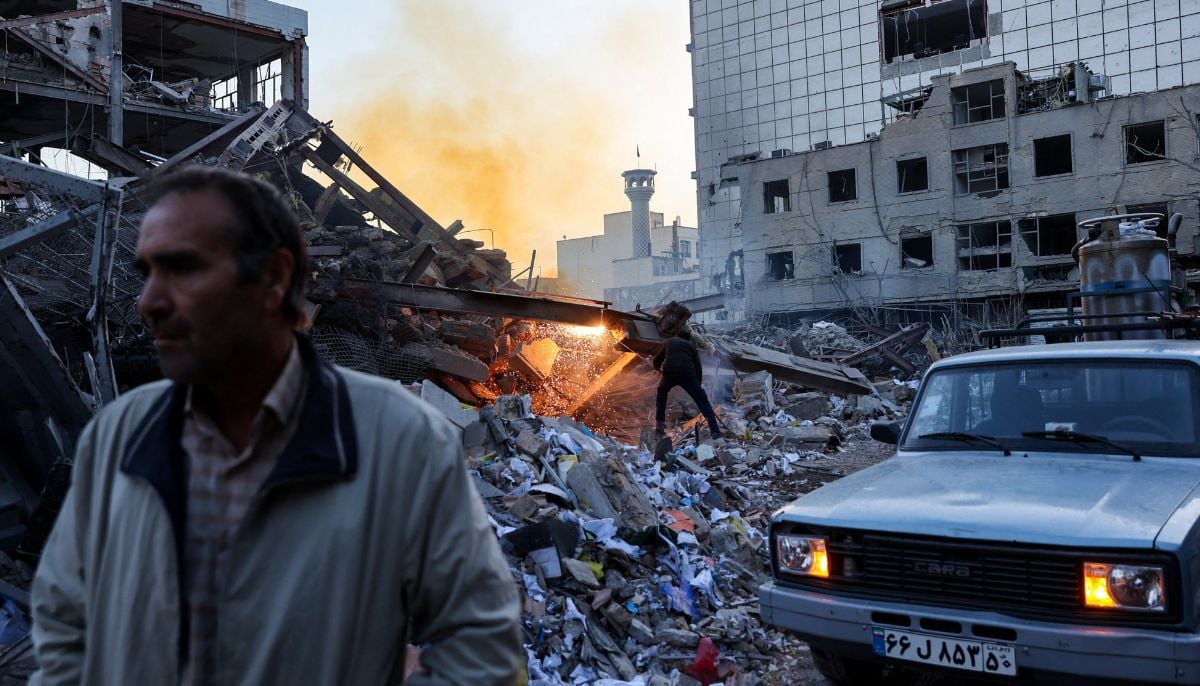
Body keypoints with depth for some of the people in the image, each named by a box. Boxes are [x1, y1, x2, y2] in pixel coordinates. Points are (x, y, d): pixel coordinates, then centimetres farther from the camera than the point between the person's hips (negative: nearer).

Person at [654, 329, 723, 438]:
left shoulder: (669, 342, 29)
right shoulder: (691, 345, 24)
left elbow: (656, 361, 38)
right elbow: (698, 366, 15)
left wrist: (659, 368, 60)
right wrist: (698, 384, 23)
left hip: (669, 373, 1)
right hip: (688, 374, -1)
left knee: (662, 392, 32)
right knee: (702, 400, 7)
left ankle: (659, 423, 24)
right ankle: (715, 431, -3)